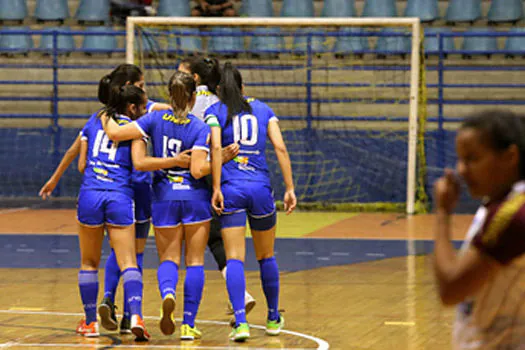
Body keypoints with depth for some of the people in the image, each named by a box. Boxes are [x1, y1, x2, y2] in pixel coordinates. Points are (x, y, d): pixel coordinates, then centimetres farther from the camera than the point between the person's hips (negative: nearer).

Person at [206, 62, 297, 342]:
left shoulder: (214, 112, 6)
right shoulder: (262, 108, 14)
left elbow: (216, 147, -11)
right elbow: (280, 147, 3)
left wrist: (216, 188, -12)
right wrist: (290, 188, 3)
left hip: (231, 188, -2)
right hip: (261, 187, 2)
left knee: (234, 258, -6)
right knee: (266, 256, 18)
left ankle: (241, 322, -20)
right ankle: (273, 319, 29)